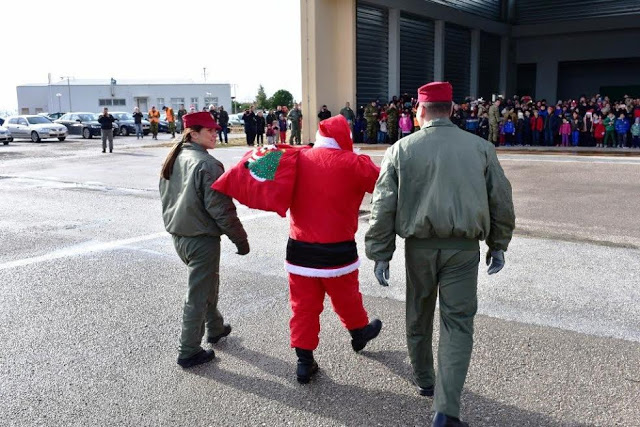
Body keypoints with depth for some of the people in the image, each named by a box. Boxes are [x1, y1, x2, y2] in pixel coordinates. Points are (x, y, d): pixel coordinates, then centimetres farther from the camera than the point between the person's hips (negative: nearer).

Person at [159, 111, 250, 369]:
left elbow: (166, 197, 17)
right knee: (198, 295, 3)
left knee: (208, 282, 27)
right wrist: (240, 239, -13)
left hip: (178, 236, 9)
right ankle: (188, 352, 14)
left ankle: (215, 328, 44)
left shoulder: (174, 160, 7)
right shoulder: (207, 164, -21)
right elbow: (220, 209, -22)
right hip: (202, 239, -9)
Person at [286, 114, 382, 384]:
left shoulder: (297, 159, -1)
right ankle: (360, 332, 46)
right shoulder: (353, 164, -11)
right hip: (337, 250, -2)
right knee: (346, 298, 20)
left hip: (300, 249, 2)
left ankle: (304, 361, 17)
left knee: (303, 305, 11)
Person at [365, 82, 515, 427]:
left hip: (419, 246, 1)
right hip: (464, 247, 0)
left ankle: (424, 380, 38)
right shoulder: (480, 147, 3)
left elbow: (383, 207, -4)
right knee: (457, 322, 4)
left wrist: (380, 254, 1)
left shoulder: (401, 150, 0)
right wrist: (498, 245, 17)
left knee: (419, 317, 19)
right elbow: (501, 200, 6)